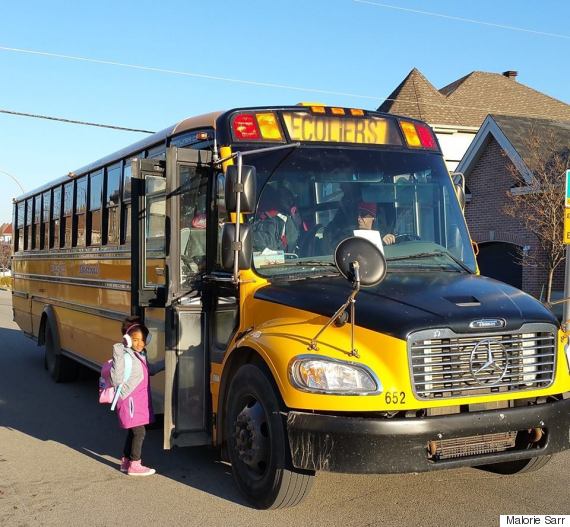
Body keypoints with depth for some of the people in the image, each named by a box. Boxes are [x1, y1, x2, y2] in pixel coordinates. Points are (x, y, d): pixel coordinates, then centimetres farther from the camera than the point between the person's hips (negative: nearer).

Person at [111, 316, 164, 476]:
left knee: (133, 432, 16)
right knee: (139, 432, -5)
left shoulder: (141, 354, 8)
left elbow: (149, 370, 24)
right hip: (130, 401, -9)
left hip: (140, 401, 9)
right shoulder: (124, 355, -19)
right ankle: (134, 466, 4)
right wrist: (119, 358, -34)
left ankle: (125, 461, 28)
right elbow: (117, 380, -26)